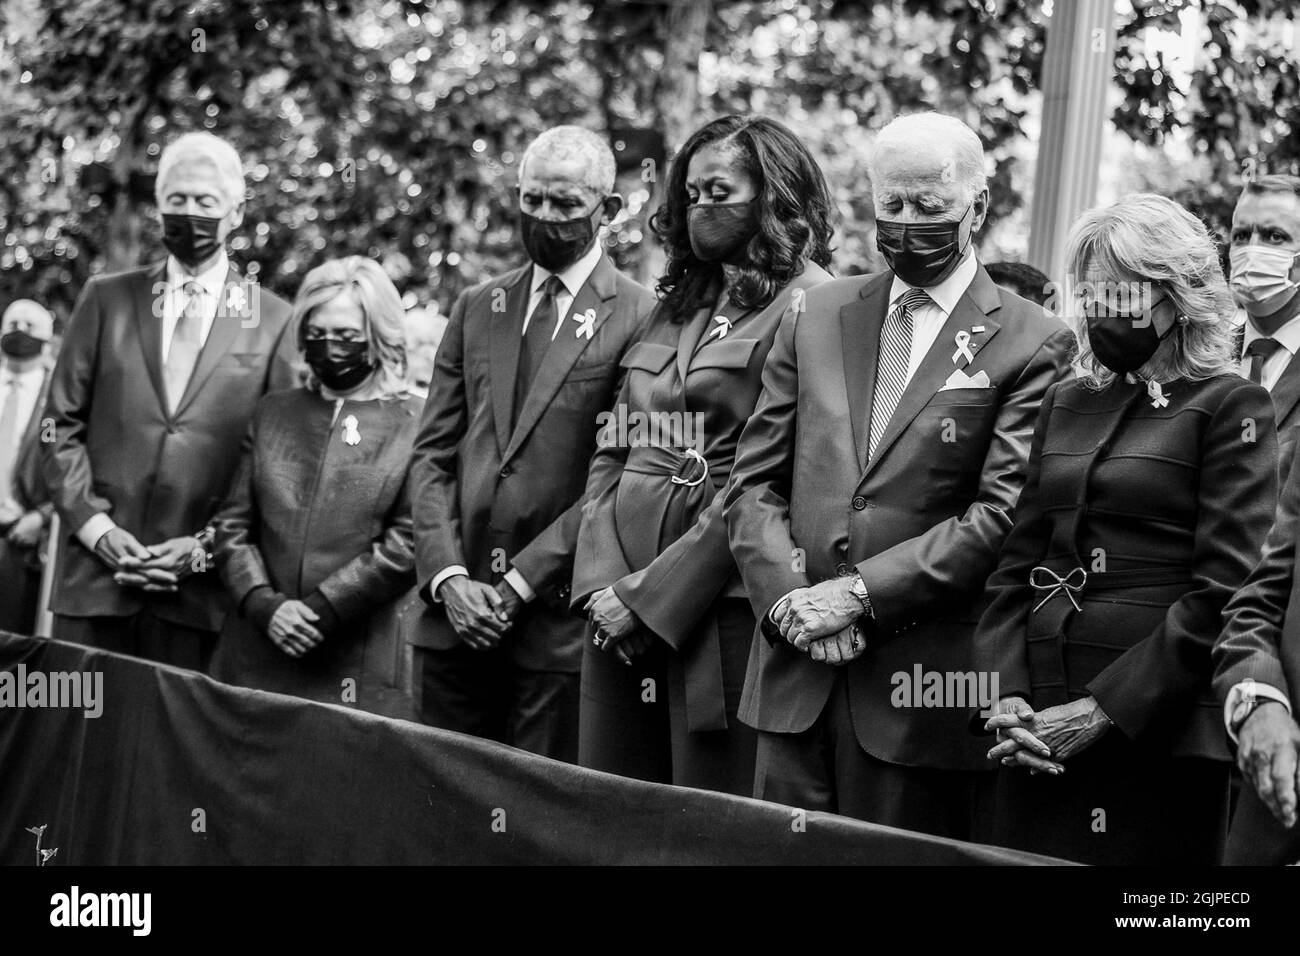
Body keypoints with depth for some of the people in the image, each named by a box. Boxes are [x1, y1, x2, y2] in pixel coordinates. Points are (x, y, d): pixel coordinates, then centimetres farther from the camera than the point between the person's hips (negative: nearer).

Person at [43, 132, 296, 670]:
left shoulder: (273, 321, 4)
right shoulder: (106, 299, 10)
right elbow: (61, 424, 8)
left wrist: (208, 546, -6)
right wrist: (95, 527, -4)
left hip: (200, 589, -1)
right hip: (96, 574, 2)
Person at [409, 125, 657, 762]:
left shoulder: (641, 320, -3)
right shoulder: (477, 308, 14)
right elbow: (432, 454, 11)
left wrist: (522, 580, -12)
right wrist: (447, 576, -3)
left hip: (558, 620, -5)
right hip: (453, 613, 5)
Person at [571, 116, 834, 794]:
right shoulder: (675, 306, 18)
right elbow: (612, 451, 14)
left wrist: (650, 594, -14)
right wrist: (603, 581, -1)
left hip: (718, 605, -7)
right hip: (621, 613, 7)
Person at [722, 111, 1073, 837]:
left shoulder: (1030, 344, -4)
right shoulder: (818, 316, 11)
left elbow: (1002, 515, -12)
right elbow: (754, 481, 9)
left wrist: (860, 593, -14)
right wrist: (787, 595, -7)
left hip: (921, 688, -4)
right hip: (796, 671, 4)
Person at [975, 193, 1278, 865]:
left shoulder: (1231, 407, -2)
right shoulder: (1066, 405, 15)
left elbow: (1223, 595, -11)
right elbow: (1016, 566, 13)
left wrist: (1101, 712, -14)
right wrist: (1006, 698, -3)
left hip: (1161, 741, -5)